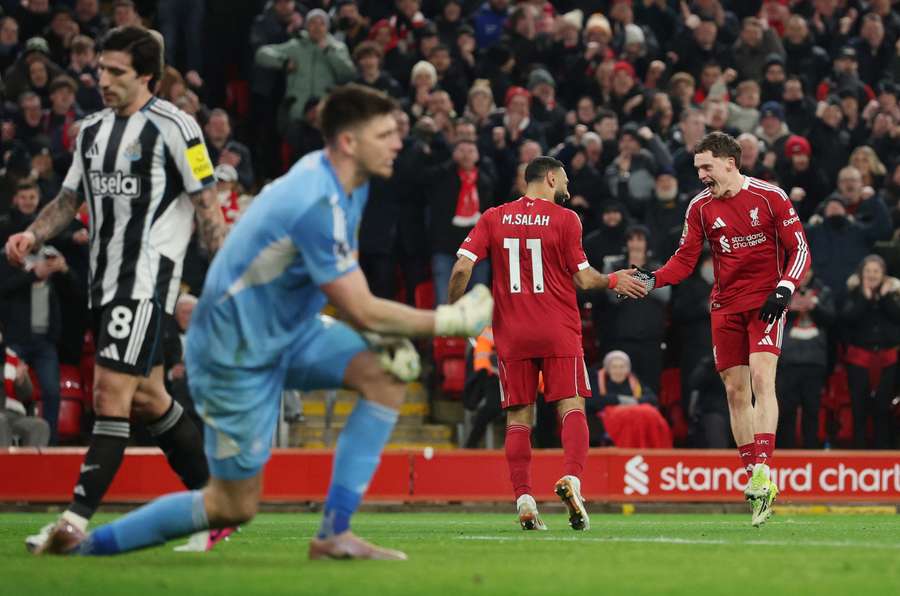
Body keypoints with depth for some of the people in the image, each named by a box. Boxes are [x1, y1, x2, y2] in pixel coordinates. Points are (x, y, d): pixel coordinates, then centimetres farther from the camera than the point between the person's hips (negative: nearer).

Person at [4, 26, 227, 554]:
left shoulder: (173, 127, -8)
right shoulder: (92, 129, 14)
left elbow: (207, 205, -7)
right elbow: (70, 199, 20)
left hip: (148, 277, -8)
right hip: (105, 280, 8)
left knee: (111, 391, -15)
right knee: (146, 397, 12)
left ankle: (78, 520, -19)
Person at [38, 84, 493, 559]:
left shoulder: (344, 181, 1)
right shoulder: (318, 205, -30)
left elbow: (349, 290, 13)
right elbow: (360, 310, -25)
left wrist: (385, 336, -4)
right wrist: (450, 321, -17)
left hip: (289, 330, 9)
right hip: (237, 354, -9)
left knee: (388, 373, -11)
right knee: (233, 507, -2)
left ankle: (334, 534, -8)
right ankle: (85, 543, 10)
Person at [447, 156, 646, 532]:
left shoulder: (494, 218, 6)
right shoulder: (565, 219, -1)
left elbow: (462, 267, -2)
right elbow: (583, 278, 1)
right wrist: (613, 281, 19)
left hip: (511, 334, 2)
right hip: (559, 332, -2)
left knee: (518, 418, 4)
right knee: (572, 406, -1)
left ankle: (523, 499, -5)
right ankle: (572, 478, -23)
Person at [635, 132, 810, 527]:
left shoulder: (769, 197, -6)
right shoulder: (700, 207, 4)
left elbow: (799, 249, -3)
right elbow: (685, 260, 5)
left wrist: (784, 289, -18)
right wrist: (651, 279, -12)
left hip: (765, 302, -4)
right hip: (725, 307, 4)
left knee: (762, 379, -19)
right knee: (735, 391, 2)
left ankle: (762, 473, -27)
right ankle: (754, 480, 8)